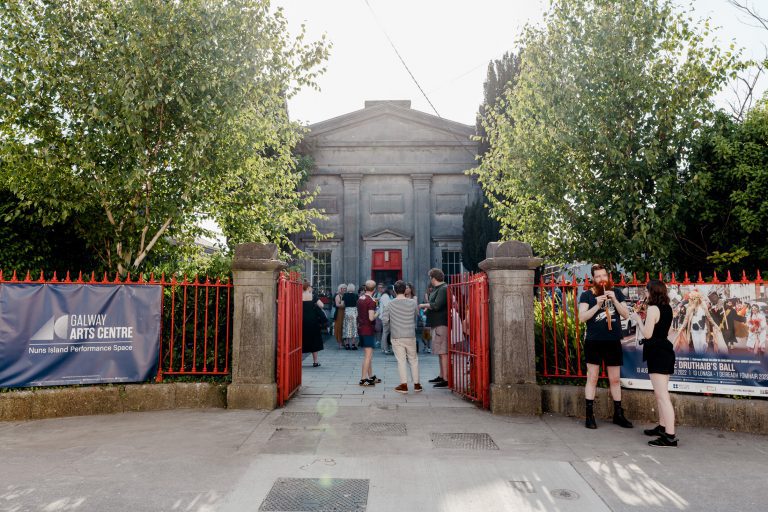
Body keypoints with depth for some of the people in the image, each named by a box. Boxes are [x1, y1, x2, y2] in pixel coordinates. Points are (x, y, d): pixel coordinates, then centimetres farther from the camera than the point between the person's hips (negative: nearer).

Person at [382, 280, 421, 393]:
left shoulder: (391, 304, -7)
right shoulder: (412, 302, -4)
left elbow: (384, 319, -6)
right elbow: (417, 313, 14)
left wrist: (389, 328, 13)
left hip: (397, 337, -1)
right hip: (410, 336, 1)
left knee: (401, 360, 4)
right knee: (413, 359, 13)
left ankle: (404, 385, 4)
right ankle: (416, 384, 19)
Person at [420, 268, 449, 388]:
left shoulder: (443, 289, -15)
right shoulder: (437, 289, 18)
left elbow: (436, 305, -24)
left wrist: (424, 305, -10)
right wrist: (427, 307, 9)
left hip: (441, 324, -11)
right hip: (437, 324, 11)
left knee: (443, 352, -11)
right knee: (441, 352, 16)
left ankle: (446, 379, -10)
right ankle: (441, 376, 25)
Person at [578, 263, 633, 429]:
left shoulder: (616, 293, 8)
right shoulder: (587, 295, -1)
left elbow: (626, 315, 3)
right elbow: (581, 317, -9)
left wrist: (614, 300, -11)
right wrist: (597, 305, -20)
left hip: (613, 343, 3)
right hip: (594, 343, -3)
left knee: (615, 380, 11)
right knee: (592, 378, 2)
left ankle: (618, 414, 23)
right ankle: (590, 415, 8)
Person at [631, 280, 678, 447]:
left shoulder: (653, 308, -15)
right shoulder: (667, 308, 12)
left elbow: (647, 334, -17)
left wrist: (638, 319, -4)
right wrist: (644, 320, 17)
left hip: (657, 353, -10)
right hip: (665, 351, 10)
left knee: (662, 395, -11)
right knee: (661, 393, 20)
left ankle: (670, 436, -12)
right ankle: (663, 427, 30)